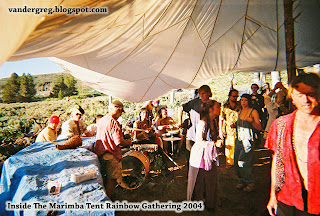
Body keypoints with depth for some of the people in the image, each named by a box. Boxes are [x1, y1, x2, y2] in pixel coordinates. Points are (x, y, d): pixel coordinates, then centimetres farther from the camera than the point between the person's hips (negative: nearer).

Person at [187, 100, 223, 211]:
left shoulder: (214, 121, 5)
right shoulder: (202, 123, -22)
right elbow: (199, 140, -23)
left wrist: (218, 140, -3)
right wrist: (214, 144, -24)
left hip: (211, 154, 7)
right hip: (201, 154, -7)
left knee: (211, 180, 14)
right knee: (198, 180, 8)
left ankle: (210, 202, 32)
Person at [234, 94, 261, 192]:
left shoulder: (253, 112, -5)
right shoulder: (240, 112, 14)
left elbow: (259, 128, -10)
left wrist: (252, 121, -25)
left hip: (248, 139, -6)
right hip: (239, 139, 6)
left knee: (243, 163, -10)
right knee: (236, 162, 6)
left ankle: (250, 183, 8)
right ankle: (241, 181, 23)